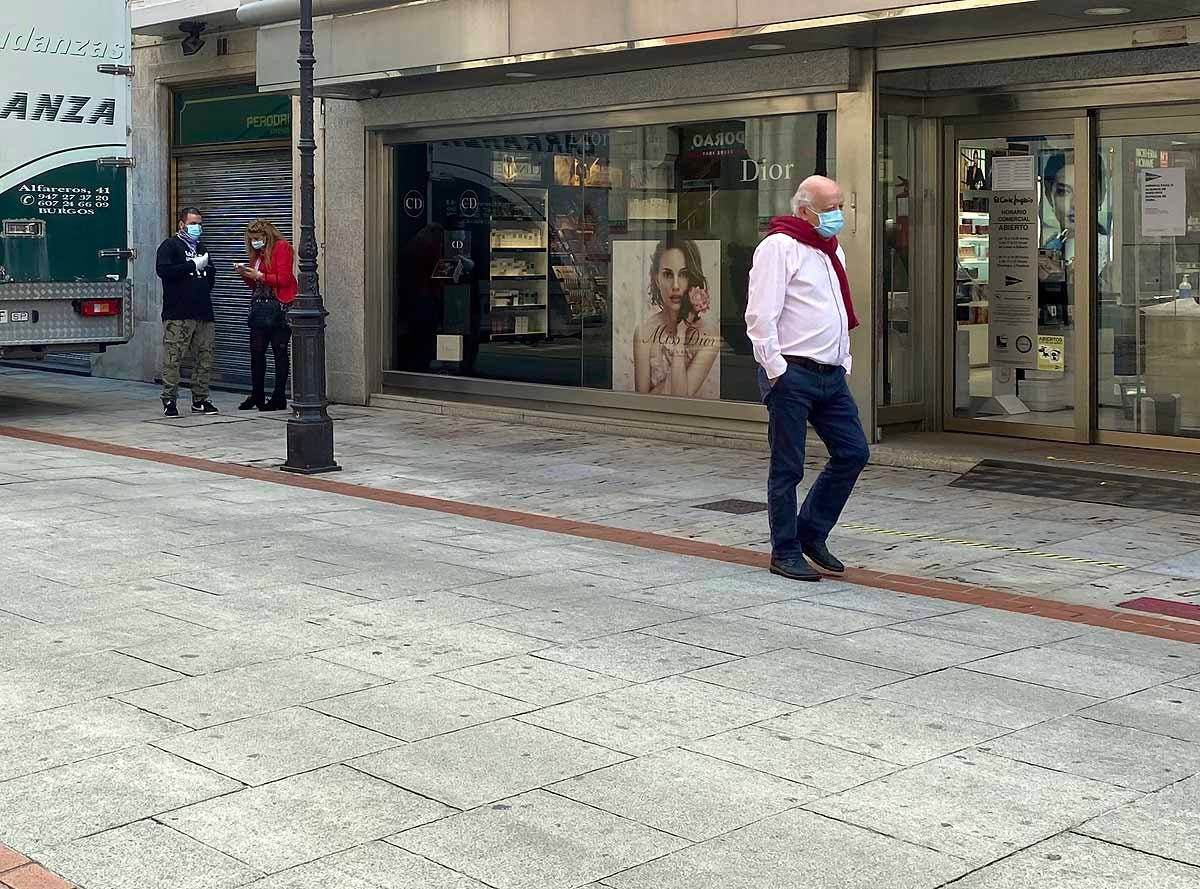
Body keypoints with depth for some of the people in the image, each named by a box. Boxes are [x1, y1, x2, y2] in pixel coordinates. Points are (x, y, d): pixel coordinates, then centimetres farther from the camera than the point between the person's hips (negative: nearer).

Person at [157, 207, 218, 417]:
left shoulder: (201, 248, 23)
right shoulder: (170, 246, 1)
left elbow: (211, 275, 33)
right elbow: (163, 270, -16)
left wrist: (207, 268, 11)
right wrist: (193, 265, -14)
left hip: (203, 313, 7)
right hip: (178, 314, -7)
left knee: (205, 358, 6)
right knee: (173, 359, -7)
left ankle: (200, 399, 14)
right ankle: (169, 401, -1)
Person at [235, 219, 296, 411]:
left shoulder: (282, 248, -5)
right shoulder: (257, 253, 16)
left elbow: (284, 279, -13)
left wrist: (259, 276, -13)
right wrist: (245, 274, 3)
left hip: (278, 308, -7)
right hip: (259, 307, 7)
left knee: (279, 351, -2)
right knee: (256, 351, 6)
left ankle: (279, 398, 2)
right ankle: (257, 396, 15)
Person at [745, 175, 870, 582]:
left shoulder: (832, 251, 18)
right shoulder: (778, 247, -10)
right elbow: (760, 317, -16)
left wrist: (844, 362, 19)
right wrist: (776, 371, -17)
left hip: (831, 375, 9)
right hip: (792, 375, -8)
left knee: (853, 452, 7)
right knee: (788, 468, 0)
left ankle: (811, 533, 21)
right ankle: (785, 552, 11)